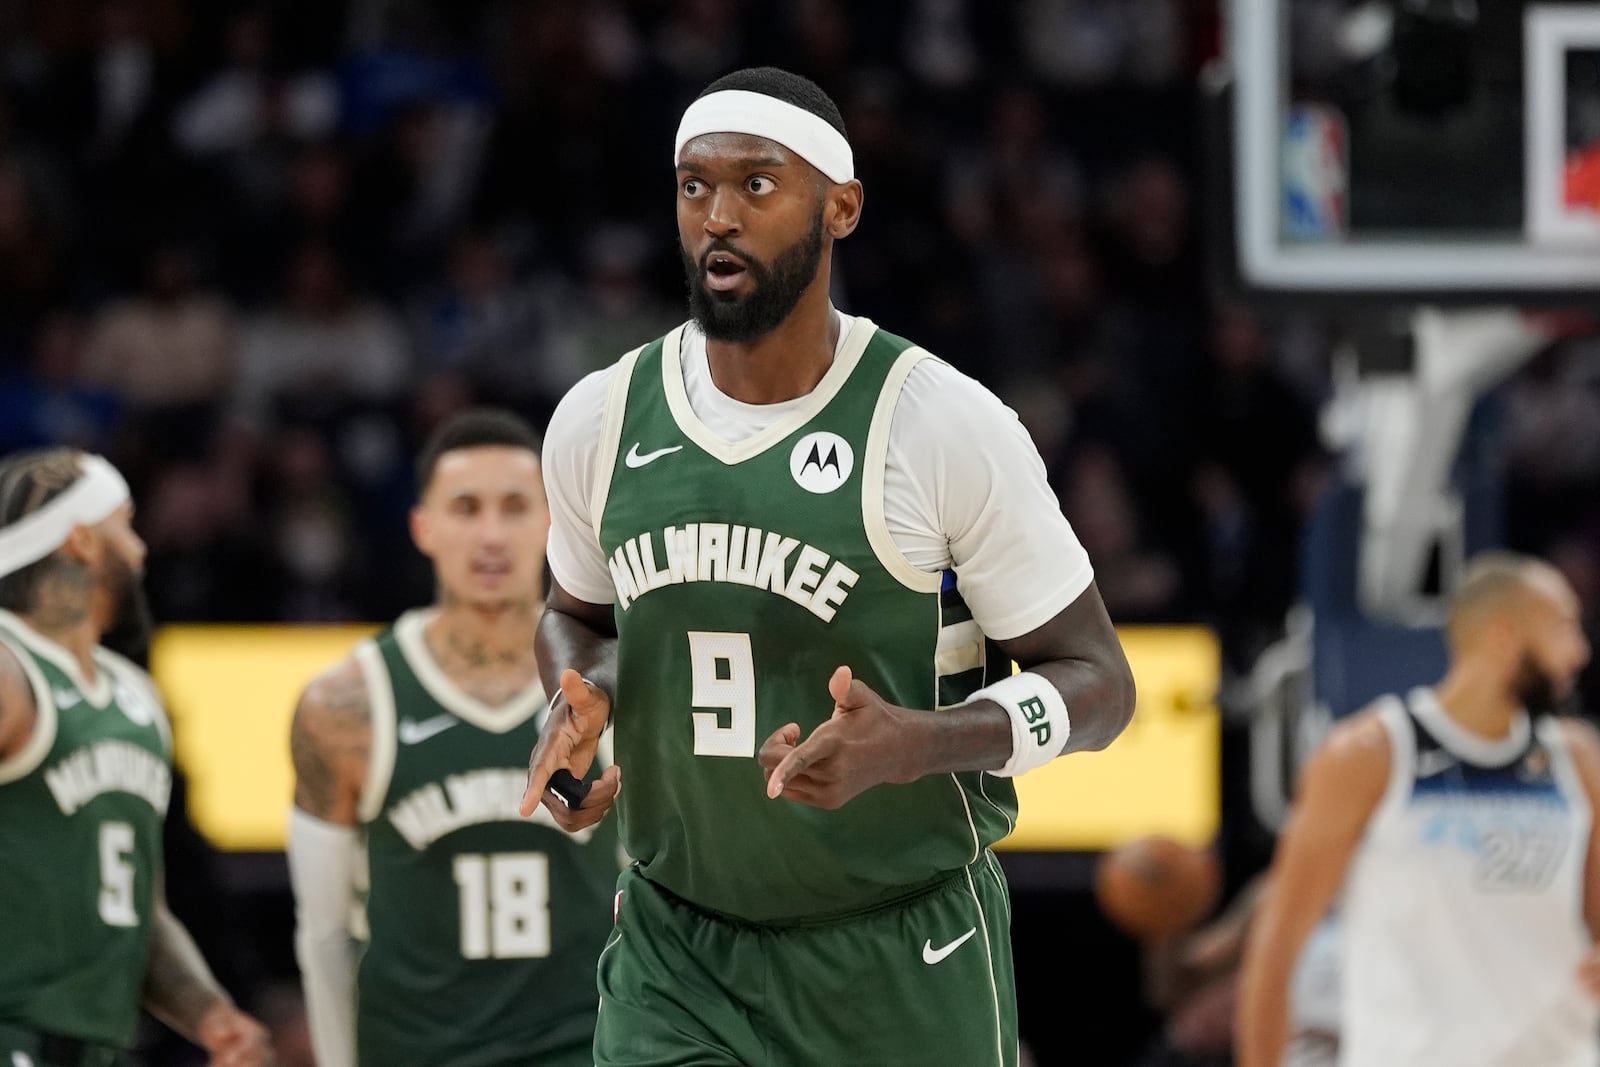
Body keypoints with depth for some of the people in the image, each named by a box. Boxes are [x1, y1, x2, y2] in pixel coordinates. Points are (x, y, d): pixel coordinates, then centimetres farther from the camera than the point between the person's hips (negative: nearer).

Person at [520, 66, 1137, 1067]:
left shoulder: (947, 428, -12)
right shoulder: (599, 421, 0)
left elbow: (1096, 682, -7)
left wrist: (911, 744, -26)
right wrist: (580, 704, -4)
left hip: (904, 971, -2)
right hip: (679, 957, 2)